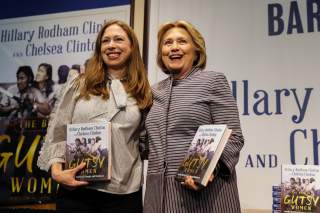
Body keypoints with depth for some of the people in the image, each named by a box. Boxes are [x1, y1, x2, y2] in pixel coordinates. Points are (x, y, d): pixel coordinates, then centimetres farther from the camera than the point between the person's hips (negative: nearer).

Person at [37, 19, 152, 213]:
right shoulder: (79, 85, 8)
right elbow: (58, 132, 5)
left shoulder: (143, 93, 7)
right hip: (75, 190, 0)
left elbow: (144, 142, 12)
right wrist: (56, 170, -7)